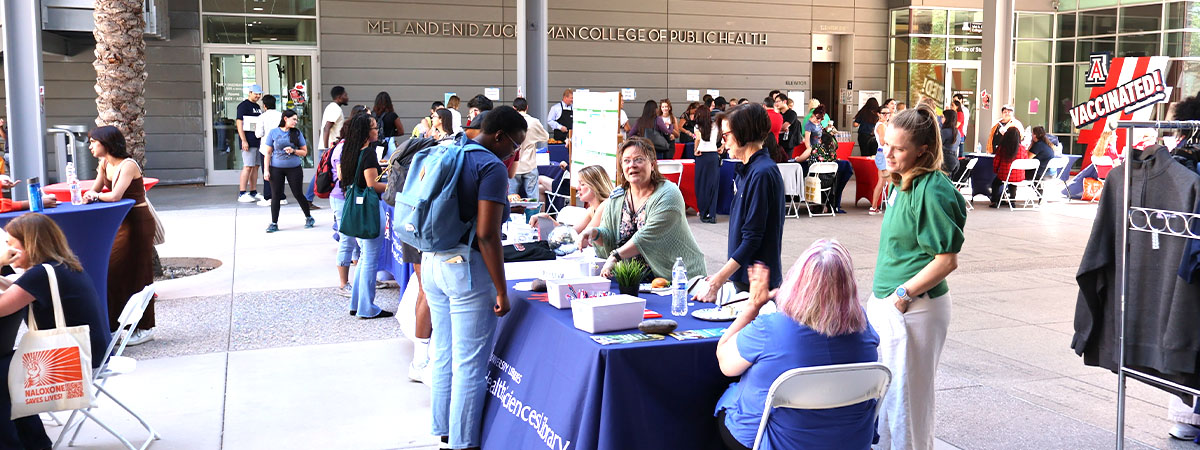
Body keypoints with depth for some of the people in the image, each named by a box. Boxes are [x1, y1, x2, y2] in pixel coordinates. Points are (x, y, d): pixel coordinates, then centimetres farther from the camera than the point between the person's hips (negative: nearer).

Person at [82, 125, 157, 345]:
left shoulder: (128, 165, -18)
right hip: (119, 222, 8)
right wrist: (90, 195, -11)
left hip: (138, 222, -8)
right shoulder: (104, 165, 8)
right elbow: (93, 191, 13)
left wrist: (96, 195, -9)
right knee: (114, 272, 9)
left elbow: (115, 196, -27)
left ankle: (144, 329, 10)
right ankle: (111, 324, 18)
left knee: (137, 274, 0)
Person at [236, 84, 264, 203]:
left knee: (256, 167, 9)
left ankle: (253, 193, 14)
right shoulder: (243, 105, -6)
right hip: (248, 142, -8)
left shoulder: (257, 107, 19)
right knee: (248, 167, -11)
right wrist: (244, 140, -20)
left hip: (258, 141, 8)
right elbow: (239, 123, -13)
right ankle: (242, 194, -10)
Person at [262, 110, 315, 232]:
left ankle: (309, 218, 24)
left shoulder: (297, 133, 4)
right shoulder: (273, 133, 1)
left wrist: (293, 151, -12)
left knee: (298, 194, 5)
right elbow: (268, 153, 2)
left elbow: (304, 152, 7)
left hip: (294, 168, 0)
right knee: (276, 195, 1)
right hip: (276, 169, 0)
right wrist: (266, 170, -3)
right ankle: (274, 223, 8)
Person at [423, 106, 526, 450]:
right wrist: (501, 291, -15)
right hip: (466, 267, -9)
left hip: (432, 262, 9)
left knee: (444, 355, 19)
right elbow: (486, 235, -20)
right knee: (469, 363, 1)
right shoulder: (492, 167, -14)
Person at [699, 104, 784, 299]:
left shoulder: (761, 173, -18)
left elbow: (752, 238, -21)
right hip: (744, 277, 9)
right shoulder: (748, 170, 12)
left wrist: (718, 280, -20)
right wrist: (722, 276, 14)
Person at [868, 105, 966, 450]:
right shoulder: (903, 183, 9)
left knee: (906, 398, 4)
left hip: (914, 309, -10)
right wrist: (880, 296, 14)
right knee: (882, 392, 21)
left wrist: (902, 294, -19)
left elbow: (947, 260, -21)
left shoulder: (932, 191, -20)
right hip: (887, 305, 10)